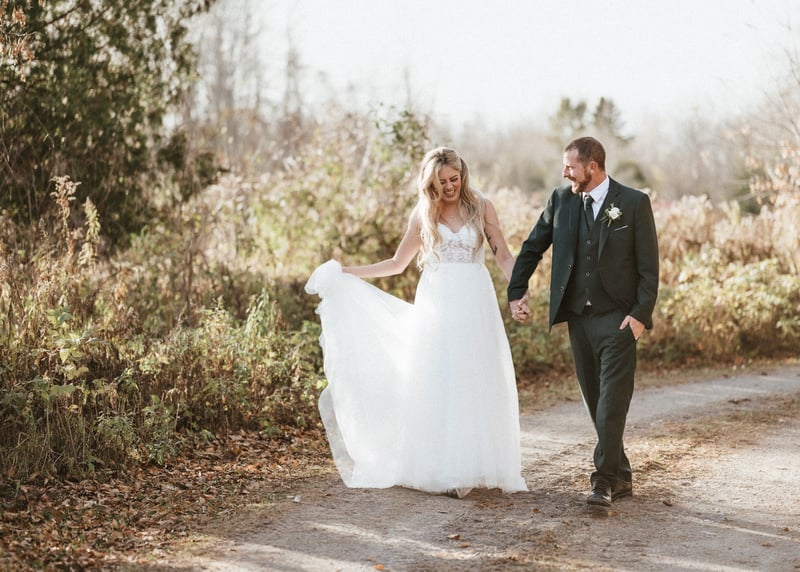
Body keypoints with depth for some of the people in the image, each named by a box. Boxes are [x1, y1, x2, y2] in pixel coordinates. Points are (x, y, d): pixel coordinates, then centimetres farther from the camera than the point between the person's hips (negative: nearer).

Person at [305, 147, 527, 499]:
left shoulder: (481, 208, 3)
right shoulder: (422, 215, 6)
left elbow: (503, 255, 3)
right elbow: (397, 263, 13)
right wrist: (349, 274, 7)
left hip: (474, 306, -1)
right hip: (436, 305, 1)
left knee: (476, 385, -1)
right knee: (435, 385, -2)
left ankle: (475, 466, 6)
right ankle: (441, 469, 2)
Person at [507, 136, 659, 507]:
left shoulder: (634, 203, -5)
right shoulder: (561, 200, 7)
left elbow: (649, 265, -6)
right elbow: (532, 248, 16)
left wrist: (641, 314, -13)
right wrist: (516, 293, 9)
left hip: (618, 319, -5)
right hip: (578, 318, 5)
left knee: (612, 402, -11)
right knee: (595, 403, 10)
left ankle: (604, 481, -11)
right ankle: (621, 476, 20)